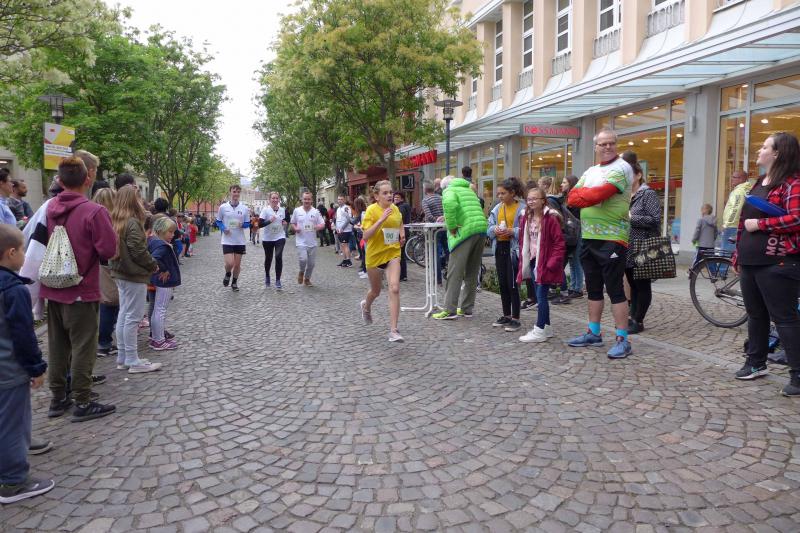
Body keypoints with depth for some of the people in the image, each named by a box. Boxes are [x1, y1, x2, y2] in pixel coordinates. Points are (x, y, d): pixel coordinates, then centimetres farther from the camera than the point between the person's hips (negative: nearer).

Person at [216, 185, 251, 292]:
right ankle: (227, 275, 20)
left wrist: (242, 225, -16)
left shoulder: (244, 208, 0)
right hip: (227, 241, -2)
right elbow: (218, 221, 7)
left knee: (237, 264, 9)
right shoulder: (223, 207, -3)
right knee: (229, 263, -13)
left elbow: (248, 224, 6)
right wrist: (223, 229, -12)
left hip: (240, 241, 2)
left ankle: (234, 282, 29)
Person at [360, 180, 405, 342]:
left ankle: (393, 330, -13)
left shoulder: (395, 208, 2)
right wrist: (381, 220, -31)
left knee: (394, 289, -16)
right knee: (376, 291, 17)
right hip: (375, 254, -2)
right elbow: (366, 236, -23)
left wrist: (402, 234, 6)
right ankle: (366, 306, 54)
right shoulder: (371, 210, -13)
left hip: (392, 253, 2)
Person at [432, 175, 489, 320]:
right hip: (481, 229, 7)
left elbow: (449, 203, -21)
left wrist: (452, 227, -13)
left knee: (454, 273, -3)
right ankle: (467, 309, 19)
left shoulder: (449, 190, 3)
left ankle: (449, 310, -3)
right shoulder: (469, 190, 27)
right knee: (472, 273, 13)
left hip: (465, 232, -7)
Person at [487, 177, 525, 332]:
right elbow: (489, 228, 11)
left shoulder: (522, 208, -10)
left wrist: (511, 231, -24)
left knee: (513, 284, -3)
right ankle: (506, 315, 26)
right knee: (502, 284, 13)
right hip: (500, 248, 7)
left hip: (514, 249, -7)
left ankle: (515, 319, 6)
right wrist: (494, 230, -10)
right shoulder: (497, 208, 9)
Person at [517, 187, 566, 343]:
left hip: (545, 264, -8)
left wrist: (553, 262, -19)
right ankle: (547, 327, 24)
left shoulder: (551, 218, -12)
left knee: (541, 296, -6)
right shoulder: (527, 218, 10)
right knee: (539, 296, 13)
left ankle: (540, 331, 1)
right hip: (532, 261, 8)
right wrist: (523, 261, 10)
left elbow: (560, 243, -14)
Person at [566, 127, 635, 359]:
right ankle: (593, 333, 25)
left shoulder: (621, 168, -6)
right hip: (589, 237, 8)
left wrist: (583, 195, -4)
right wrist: (592, 195, -11)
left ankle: (623, 340, 1)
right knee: (593, 288, 14)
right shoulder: (590, 171, 17)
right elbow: (572, 198, 6)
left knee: (615, 290, -5)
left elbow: (599, 194, -21)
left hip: (612, 238, -7)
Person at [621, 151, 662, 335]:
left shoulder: (648, 194, -7)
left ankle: (638, 321, 8)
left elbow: (655, 220, -17)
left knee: (642, 286, 2)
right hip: (627, 250, 7)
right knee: (633, 285, 13)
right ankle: (632, 317, 21)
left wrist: (631, 218, -19)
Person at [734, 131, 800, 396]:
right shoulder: (758, 183, 18)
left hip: (777, 264, -9)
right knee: (755, 314, 15)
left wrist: (759, 224, -16)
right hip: (751, 262, 9)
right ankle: (756, 363, 27)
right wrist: (739, 255, 19)